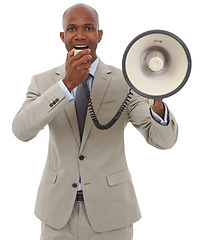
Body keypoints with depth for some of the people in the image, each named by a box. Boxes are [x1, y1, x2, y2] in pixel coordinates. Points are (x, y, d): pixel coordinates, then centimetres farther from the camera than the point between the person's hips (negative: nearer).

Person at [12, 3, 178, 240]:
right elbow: (22, 130, -20)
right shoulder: (43, 82, -1)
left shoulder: (125, 82, -5)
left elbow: (164, 139, -13)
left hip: (109, 210, -1)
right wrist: (67, 83, -31)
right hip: (59, 211, 1)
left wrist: (157, 103, -36)